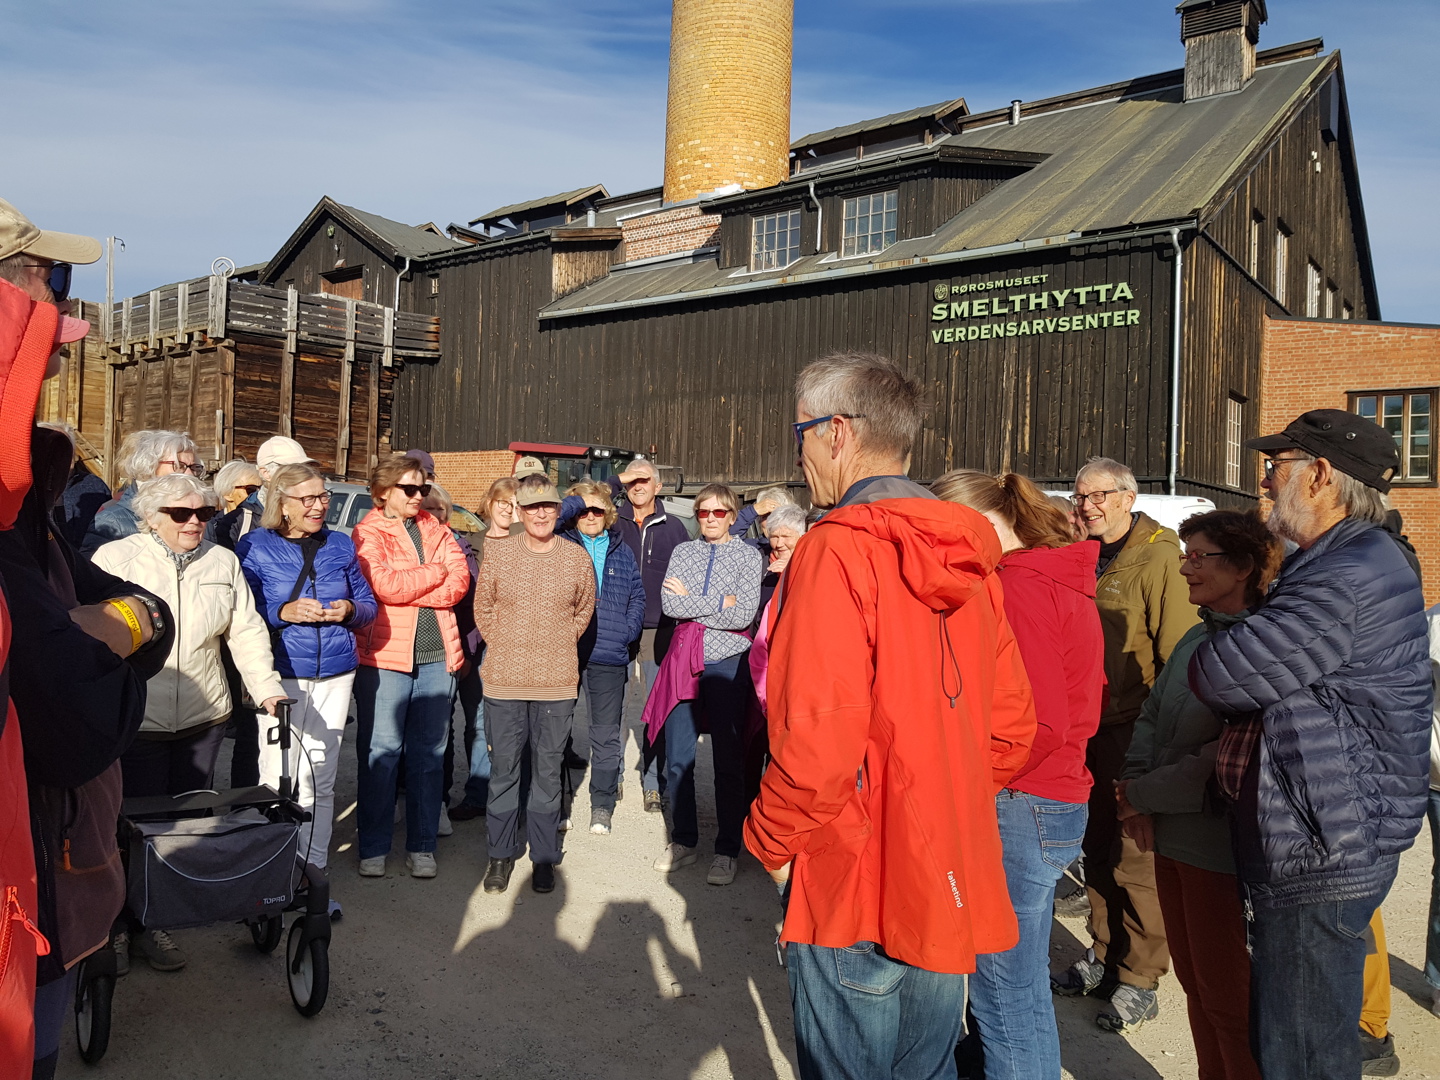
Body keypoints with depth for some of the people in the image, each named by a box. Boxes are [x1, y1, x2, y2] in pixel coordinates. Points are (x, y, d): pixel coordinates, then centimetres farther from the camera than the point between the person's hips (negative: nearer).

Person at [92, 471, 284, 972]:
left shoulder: (223, 562, 10)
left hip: (203, 719, 3)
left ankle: (158, 923, 22)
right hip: (134, 721, -3)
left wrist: (266, 686, -2)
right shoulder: (115, 558, 0)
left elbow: (246, 631, 9)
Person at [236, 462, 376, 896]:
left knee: (321, 780, 9)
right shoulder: (255, 547, -1)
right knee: (278, 780, -3)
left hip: (335, 675, 4)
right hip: (279, 676, -4)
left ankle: (314, 874, 19)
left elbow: (368, 606, 16)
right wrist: (284, 613, -18)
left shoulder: (340, 546, 11)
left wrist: (349, 611, -5)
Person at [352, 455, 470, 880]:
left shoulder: (436, 529, 14)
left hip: (437, 654, 4)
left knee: (430, 753, 8)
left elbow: (459, 581, -1)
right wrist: (437, 571, -4)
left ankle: (421, 846, 18)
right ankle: (373, 848, 14)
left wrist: (408, 590, -11)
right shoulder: (367, 533, 0)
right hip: (385, 655, -4)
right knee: (380, 753, 0)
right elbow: (386, 585, -16)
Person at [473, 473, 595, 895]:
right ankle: (501, 853, 24)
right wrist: (505, 646, 6)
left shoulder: (577, 558, 0)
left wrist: (557, 645, 9)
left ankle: (543, 856, 23)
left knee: (548, 771, 9)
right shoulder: (496, 553, 0)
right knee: (503, 769, 9)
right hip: (503, 681, 0)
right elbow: (482, 608, 9)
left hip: (556, 684, 0)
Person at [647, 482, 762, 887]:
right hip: (684, 660, 3)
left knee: (728, 762, 1)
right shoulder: (683, 552, 9)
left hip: (726, 664, -3)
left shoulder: (747, 555, 0)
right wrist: (718, 604, -10)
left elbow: (744, 616, -12)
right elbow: (670, 604, -5)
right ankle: (683, 841, 23)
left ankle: (728, 850, 13)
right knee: (677, 759, 8)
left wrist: (691, 601, -7)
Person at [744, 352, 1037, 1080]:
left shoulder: (837, 550, -18)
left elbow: (819, 740, -23)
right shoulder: (966, 559, 4)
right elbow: (1010, 725, 9)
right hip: (948, 884, 7)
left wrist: (769, 840, -7)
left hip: (854, 888, -7)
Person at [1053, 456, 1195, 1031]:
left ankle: (1140, 979, 14)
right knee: (1097, 845, 16)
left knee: (1136, 853, 1)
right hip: (1085, 726, 7)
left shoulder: (1158, 558, -11)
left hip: (1135, 729, -7)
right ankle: (1103, 955, 32)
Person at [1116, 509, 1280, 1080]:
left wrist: (1142, 794, -12)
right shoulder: (1195, 637, 8)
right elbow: (1151, 715, 11)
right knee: (1194, 982, 19)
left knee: (1227, 994, 6)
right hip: (1170, 837, 8)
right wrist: (1136, 793, -4)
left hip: (1220, 845, -8)